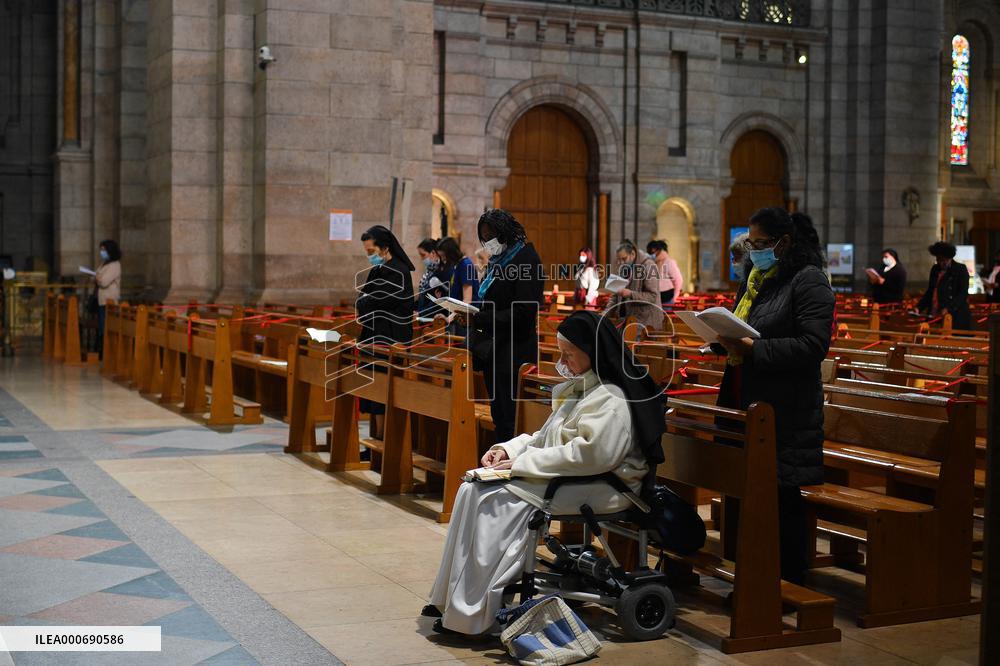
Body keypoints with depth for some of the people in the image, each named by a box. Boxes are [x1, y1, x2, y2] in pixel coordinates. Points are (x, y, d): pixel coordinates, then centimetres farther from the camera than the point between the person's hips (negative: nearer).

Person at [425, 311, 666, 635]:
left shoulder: (611, 401, -16)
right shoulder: (580, 388, 17)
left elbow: (588, 454, -26)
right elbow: (548, 437, 21)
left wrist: (522, 464, -21)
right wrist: (509, 449, 3)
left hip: (595, 489, -10)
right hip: (560, 477, 10)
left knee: (496, 499, -23)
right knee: (472, 490, -4)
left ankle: (472, 614, -17)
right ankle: (450, 597, -5)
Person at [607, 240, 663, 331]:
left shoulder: (648, 266, -11)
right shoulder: (623, 267, 10)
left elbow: (653, 296, -16)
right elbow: (616, 294, 15)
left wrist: (631, 294, -25)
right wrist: (607, 311, -1)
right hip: (627, 318, 6)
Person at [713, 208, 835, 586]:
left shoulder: (809, 281, -9)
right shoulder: (755, 280, 17)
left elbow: (813, 345, -18)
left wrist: (754, 349, -23)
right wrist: (728, 340, 2)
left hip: (785, 412, -8)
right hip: (745, 405, 8)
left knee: (782, 499, -1)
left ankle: (790, 585, 10)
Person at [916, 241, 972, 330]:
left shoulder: (961, 269, -1)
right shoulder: (935, 269, 16)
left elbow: (963, 294, -10)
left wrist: (948, 309, -22)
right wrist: (919, 307, 7)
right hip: (934, 317, 5)